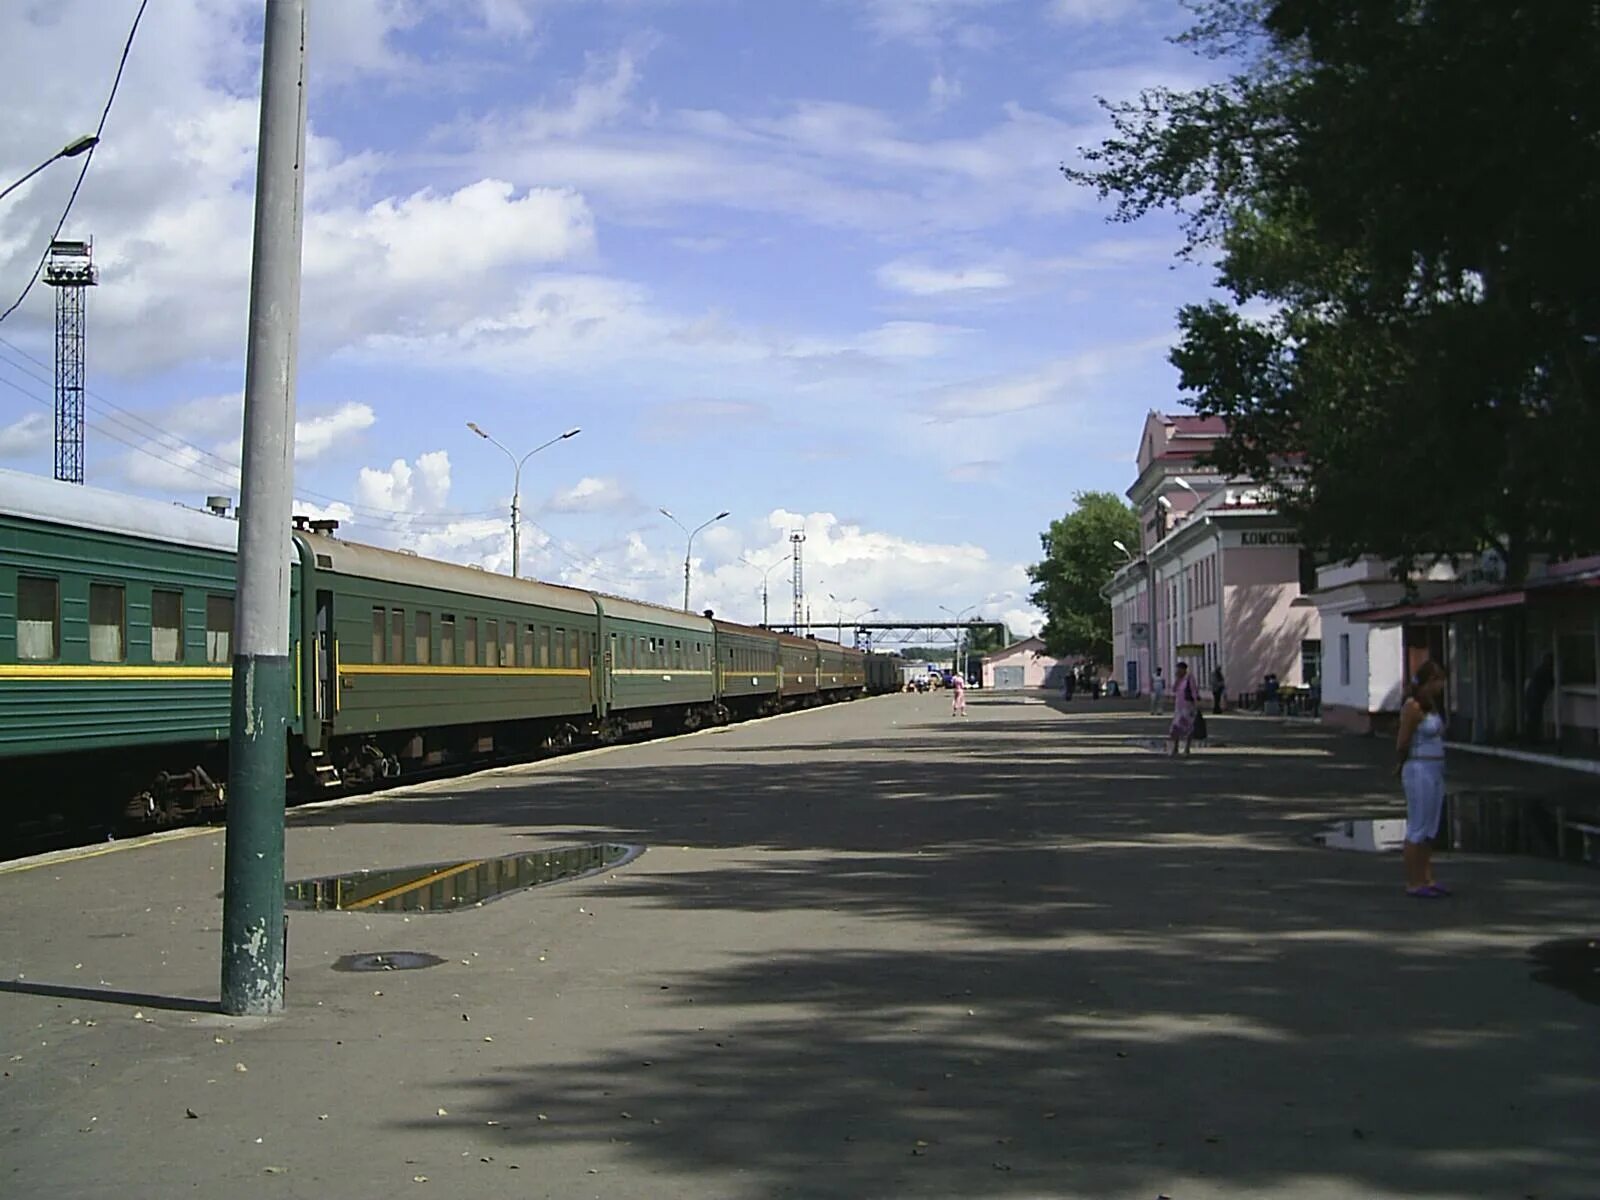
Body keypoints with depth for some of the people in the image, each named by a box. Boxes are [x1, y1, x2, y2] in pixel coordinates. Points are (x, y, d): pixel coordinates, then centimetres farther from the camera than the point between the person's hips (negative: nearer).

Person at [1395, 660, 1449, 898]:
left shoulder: (1434, 706, 13)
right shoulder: (1413, 707, -14)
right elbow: (1402, 743, -13)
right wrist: (1400, 766, 3)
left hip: (1436, 771, 9)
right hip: (1419, 771, -9)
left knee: (1431, 829, 12)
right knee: (1417, 829, -4)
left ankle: (1427, 879, 17)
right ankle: (1413, 883, 1)